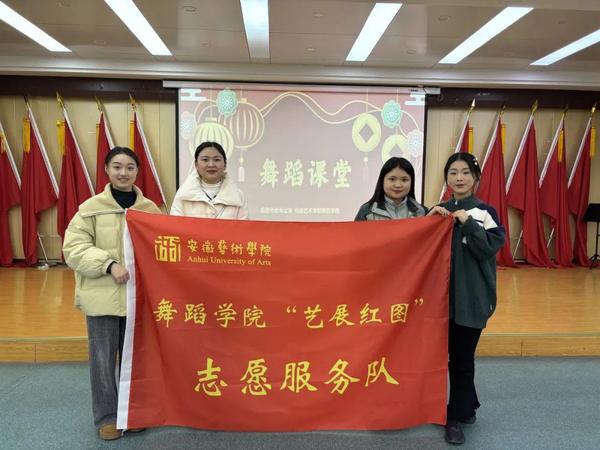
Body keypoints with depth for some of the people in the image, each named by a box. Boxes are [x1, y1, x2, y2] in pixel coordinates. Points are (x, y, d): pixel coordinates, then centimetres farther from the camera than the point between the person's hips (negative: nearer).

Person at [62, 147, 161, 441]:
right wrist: (109, 264, -18)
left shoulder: (150, 209, 2)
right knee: (103, 358, 7)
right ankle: (106, 417, 25)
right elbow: (74, 249, -6)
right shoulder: (91, 207, -3)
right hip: (101, 296, -2)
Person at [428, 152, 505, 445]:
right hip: (443, 294, 4)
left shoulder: (485, 212, -4)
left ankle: (456, 418, 19)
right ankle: (468, 407, 35)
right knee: (451, 354, 13)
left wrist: (467, 222, -21)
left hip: (471, 298, -4)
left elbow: (489, 248, -17)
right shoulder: (439, 211, 7)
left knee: (461, 357, 2)